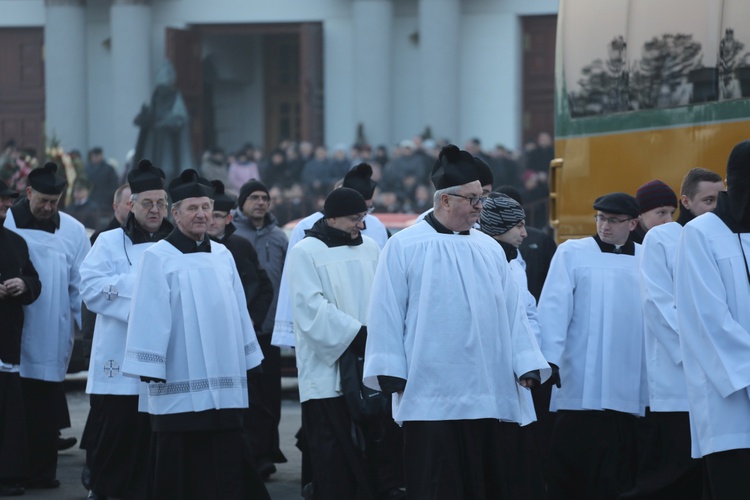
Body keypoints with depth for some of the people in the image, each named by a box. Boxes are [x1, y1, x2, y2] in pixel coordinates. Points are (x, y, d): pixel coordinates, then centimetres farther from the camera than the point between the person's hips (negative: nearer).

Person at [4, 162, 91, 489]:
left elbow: (80, 286, 3)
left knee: (46, 409, 3)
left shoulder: (73, 231, 3)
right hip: (12, 334, -1)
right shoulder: (7, 223, 1)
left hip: (52, 337, 1)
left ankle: (42, 471, 10)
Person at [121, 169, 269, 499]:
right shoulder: (157, 258, -5)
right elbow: (149, 318, -9)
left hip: (223, 382, 5)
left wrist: (248, 364, 13)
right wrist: (149, 372, -13)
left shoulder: (222, 255, 10)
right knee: (182, 472, 0)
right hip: (179, 384, -5)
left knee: (226, 466, 5)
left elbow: (239, 311, 13)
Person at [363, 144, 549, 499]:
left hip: (487, 394, 4)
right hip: (430, 396, -4)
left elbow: (511, 310, 11)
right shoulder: (403, 247, -3)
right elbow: (387, 313, -3)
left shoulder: (490, 249, 11)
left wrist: (526, 363, 4)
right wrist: (390, 374, -7)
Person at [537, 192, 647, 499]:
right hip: (581, 386, -2)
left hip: (628, 389, 2)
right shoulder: (572, 252, 5)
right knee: (569, 472, 1)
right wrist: (550, 358, -15)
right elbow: (554, 307, -3)